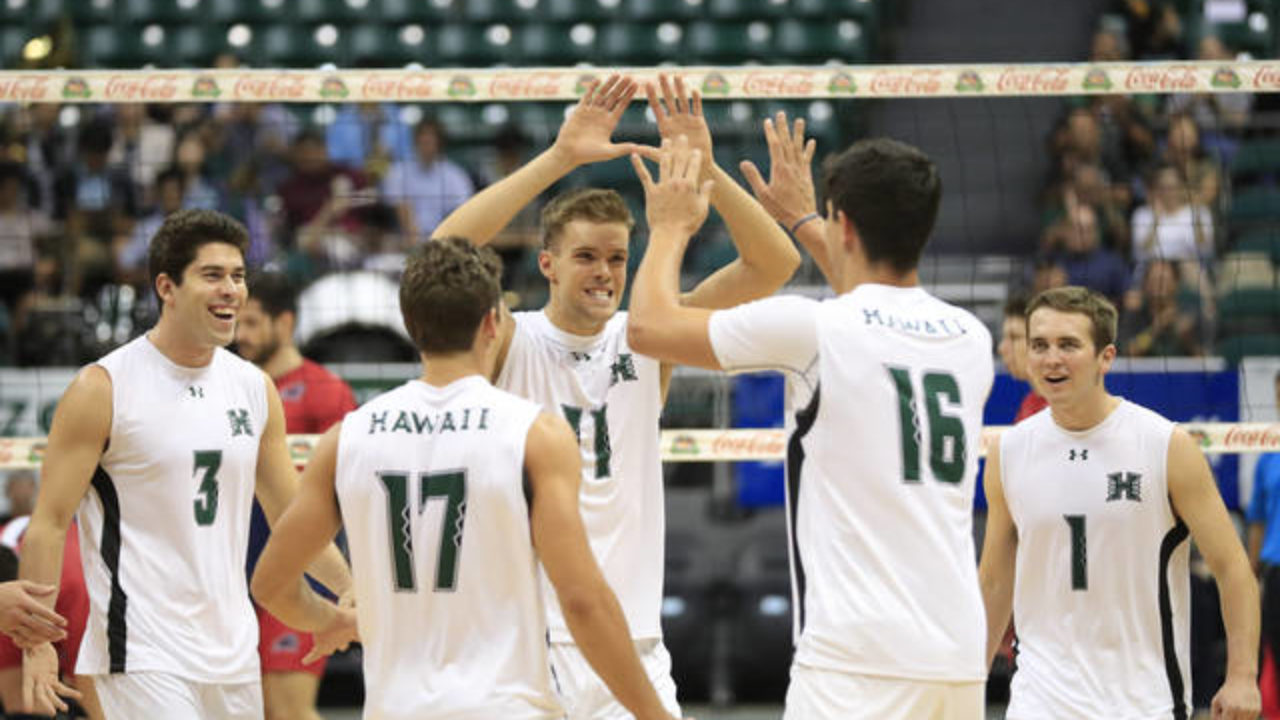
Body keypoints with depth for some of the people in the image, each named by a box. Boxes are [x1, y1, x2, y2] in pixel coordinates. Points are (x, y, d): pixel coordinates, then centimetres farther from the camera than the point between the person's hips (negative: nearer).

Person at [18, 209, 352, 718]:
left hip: (232, 654, 7)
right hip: (142, 655, -7)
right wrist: (36, 646, -15)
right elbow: (49, 524, -9)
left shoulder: (255, 389, 9)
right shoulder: (104, 389, -9)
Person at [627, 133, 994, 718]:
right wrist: (802, 219, 47)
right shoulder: (970, 339, 12)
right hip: (958, 662, 6)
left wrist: (671, 227, 22)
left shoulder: (814, 330, -7)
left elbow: (649, 325, 4)